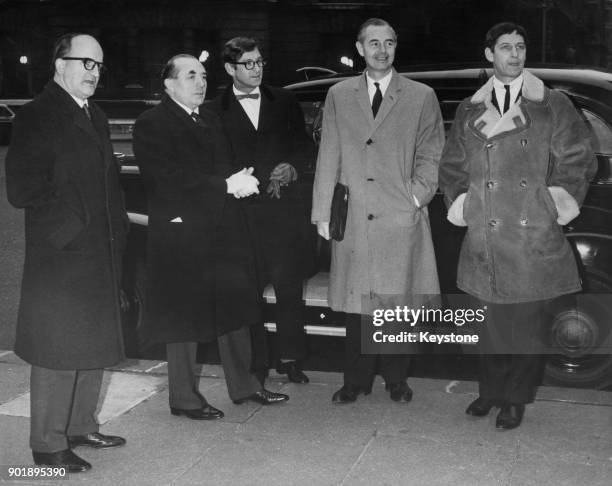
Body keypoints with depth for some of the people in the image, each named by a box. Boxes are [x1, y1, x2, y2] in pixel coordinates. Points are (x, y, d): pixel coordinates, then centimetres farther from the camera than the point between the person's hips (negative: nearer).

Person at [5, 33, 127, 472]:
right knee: (59, 351, -1)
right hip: (60, 257, -8)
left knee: (95, 345, 15)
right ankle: (48, 445, 12)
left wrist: (117, 229, 8)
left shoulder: (96, 118, 16)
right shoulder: (36, 117, -10)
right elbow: (22, 190, -16)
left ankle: (81, 427, 30)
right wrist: (68, 222, -14)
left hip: (101, 254, 8)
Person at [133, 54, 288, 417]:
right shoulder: (152, 125, -7)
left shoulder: (210, 120, 17)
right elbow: (169, 180, -18)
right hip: (183, 236, -7)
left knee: (236, 309, 12)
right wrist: (227, 185, -21)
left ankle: (243, 385, 26)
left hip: (225, 231, 7)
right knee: (184, 317, 2)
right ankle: (184, 398, 15)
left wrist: (240, 180, -8)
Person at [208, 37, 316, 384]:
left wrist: (293, 167, -5)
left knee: (290, 287, 5)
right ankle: (255, 364, 14)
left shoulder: (284, 102, 11)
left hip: (286, 208, 2)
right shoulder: (216, 111, 4)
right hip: (242, 210, -2)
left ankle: (290, 358, 18)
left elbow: (306, 146, 14)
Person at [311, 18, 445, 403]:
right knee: (356, 301, 6)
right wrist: (323, 213, 6)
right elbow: (328, 158, 9)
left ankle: (397, 380, 20)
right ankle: (357, 381, 19)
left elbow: (431, 153, 8)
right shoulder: (339, 96, 11)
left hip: (402, 218, -1)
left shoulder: (421, 97, 7)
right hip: (353, 220, 1)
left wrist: (419, 194, -6)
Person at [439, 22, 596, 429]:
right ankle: (491, 391, 25)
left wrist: (557, 206, -2)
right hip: (485, 239, 2)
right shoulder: (469, 112, 12)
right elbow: (451, 169, 17)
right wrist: (464, 207, 5)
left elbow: (578, 162, 6)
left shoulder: (554, 106, 7)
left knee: (528, 324, 3)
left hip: (537, 239, -1)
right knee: (493, 323, 7)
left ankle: (516, 400, 17)